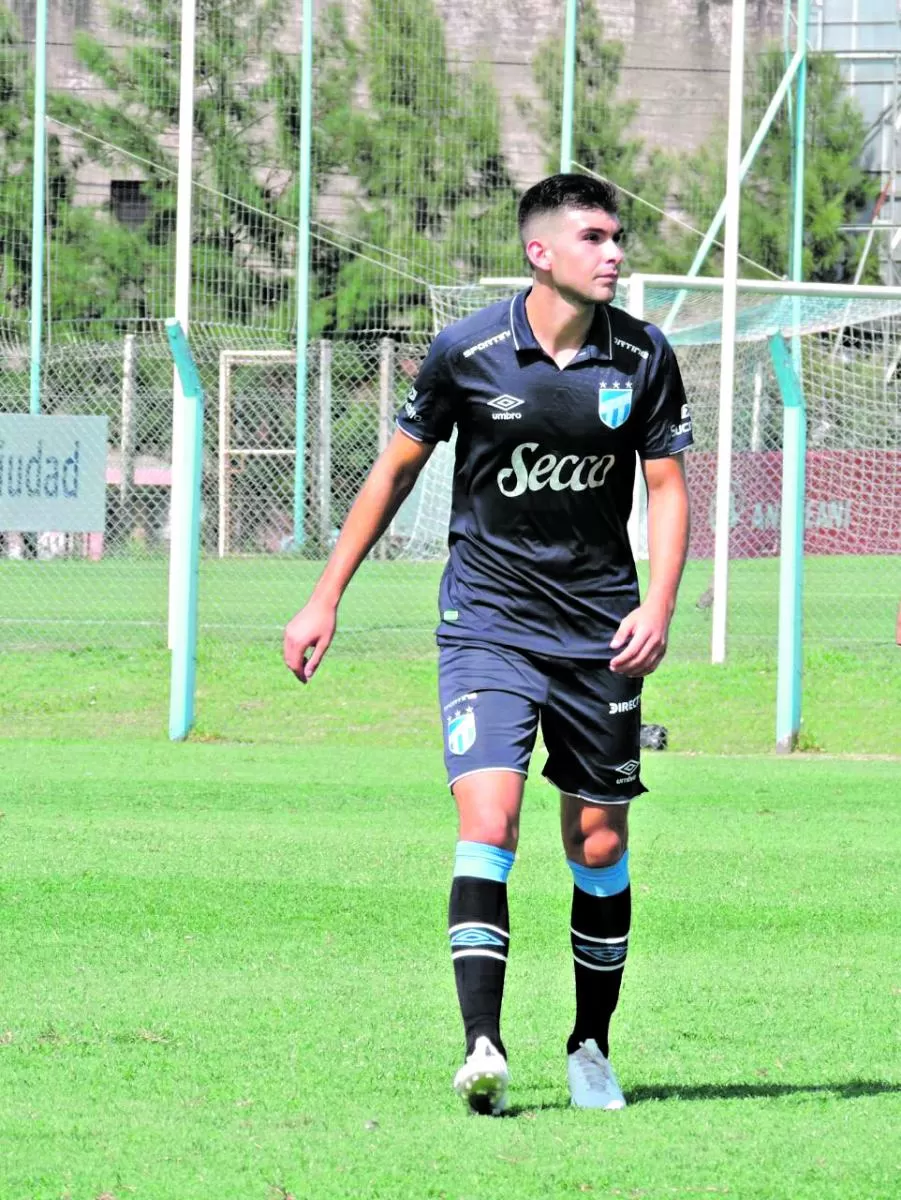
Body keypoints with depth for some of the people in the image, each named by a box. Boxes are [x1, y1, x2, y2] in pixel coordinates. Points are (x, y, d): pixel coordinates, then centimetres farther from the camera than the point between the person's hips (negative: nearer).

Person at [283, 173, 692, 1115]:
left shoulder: (643, 357, -2)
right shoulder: (467, 351, -7)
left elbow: (667, 487, 5)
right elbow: (396, 470, 5)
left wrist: (657, 608, -11)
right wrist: (325, 599, 8)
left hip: (598, 633, 2)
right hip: (488, 622, -2)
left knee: (600, 844, 7)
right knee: (487, 822, -19)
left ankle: (591, 1050, 24)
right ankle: (482, 1050, -23)